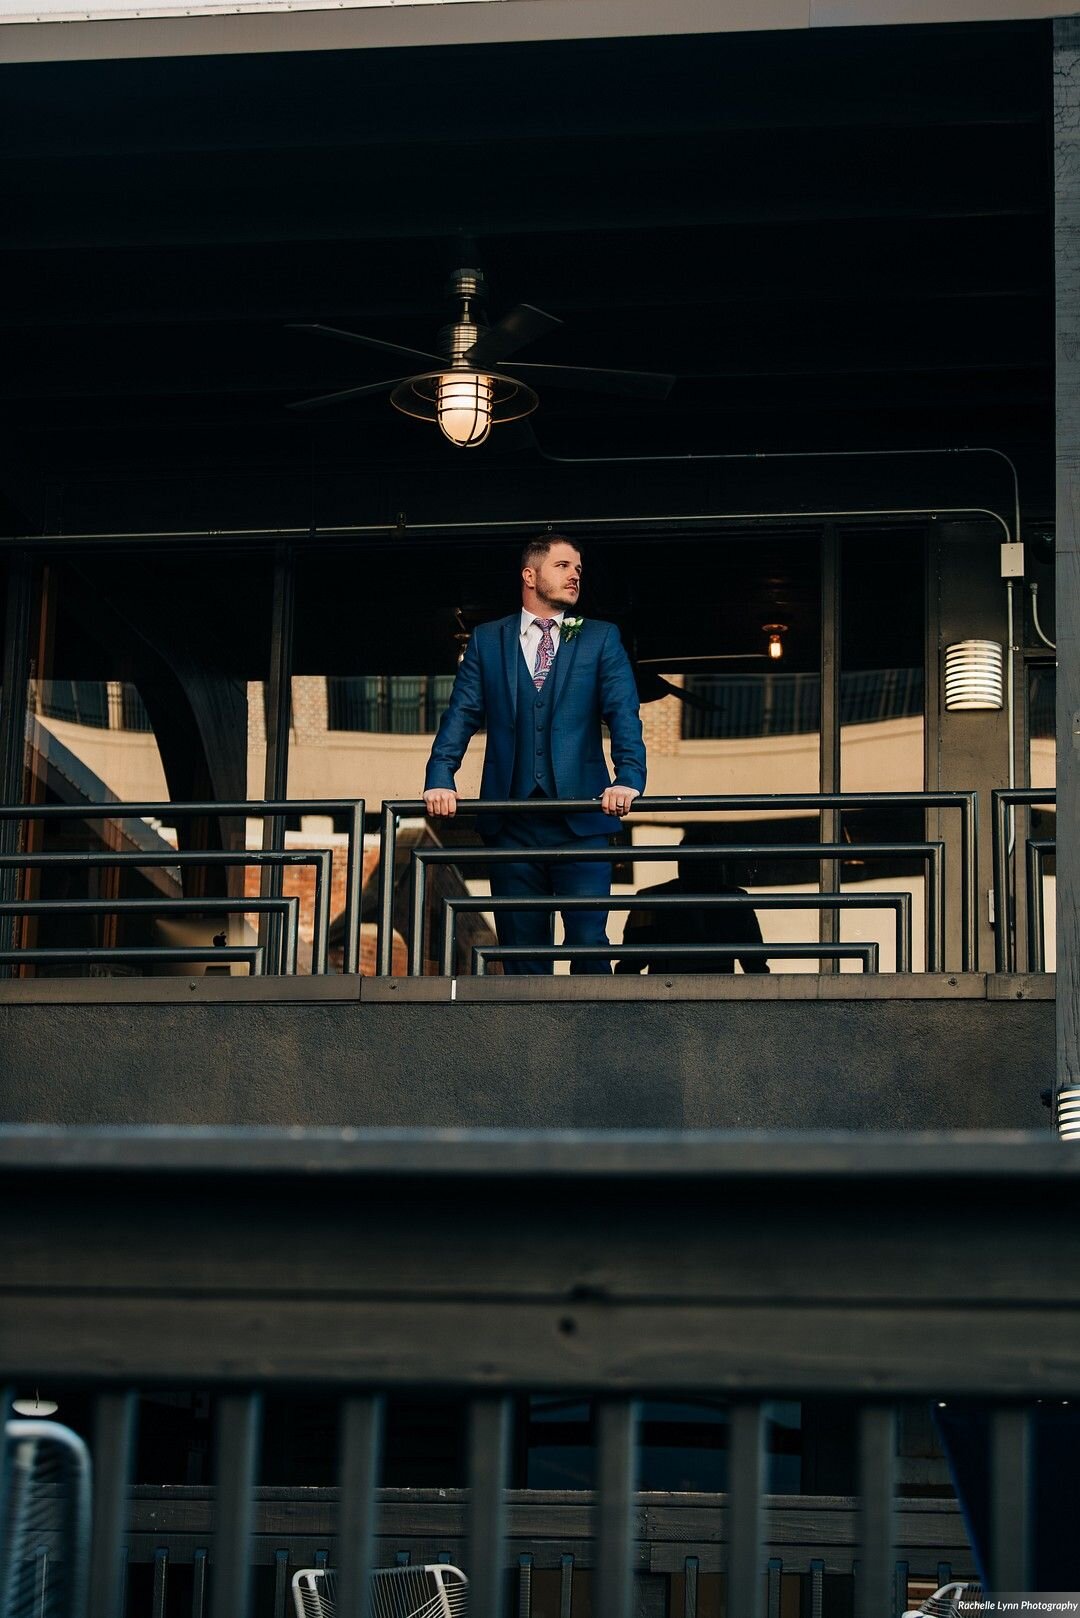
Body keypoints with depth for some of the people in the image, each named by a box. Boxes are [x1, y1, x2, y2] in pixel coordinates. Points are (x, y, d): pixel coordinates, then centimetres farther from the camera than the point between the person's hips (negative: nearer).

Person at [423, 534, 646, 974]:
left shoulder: (601, 639, 10)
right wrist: (440, 779, -13)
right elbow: (461, 715, 4)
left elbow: (624, 715, -2)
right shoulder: (487, 640, 12)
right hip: (512, 820, 1)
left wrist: (627, 780, -19)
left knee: (589, 940, -7)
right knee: (521, 945, 4)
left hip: (581, 817, -1)